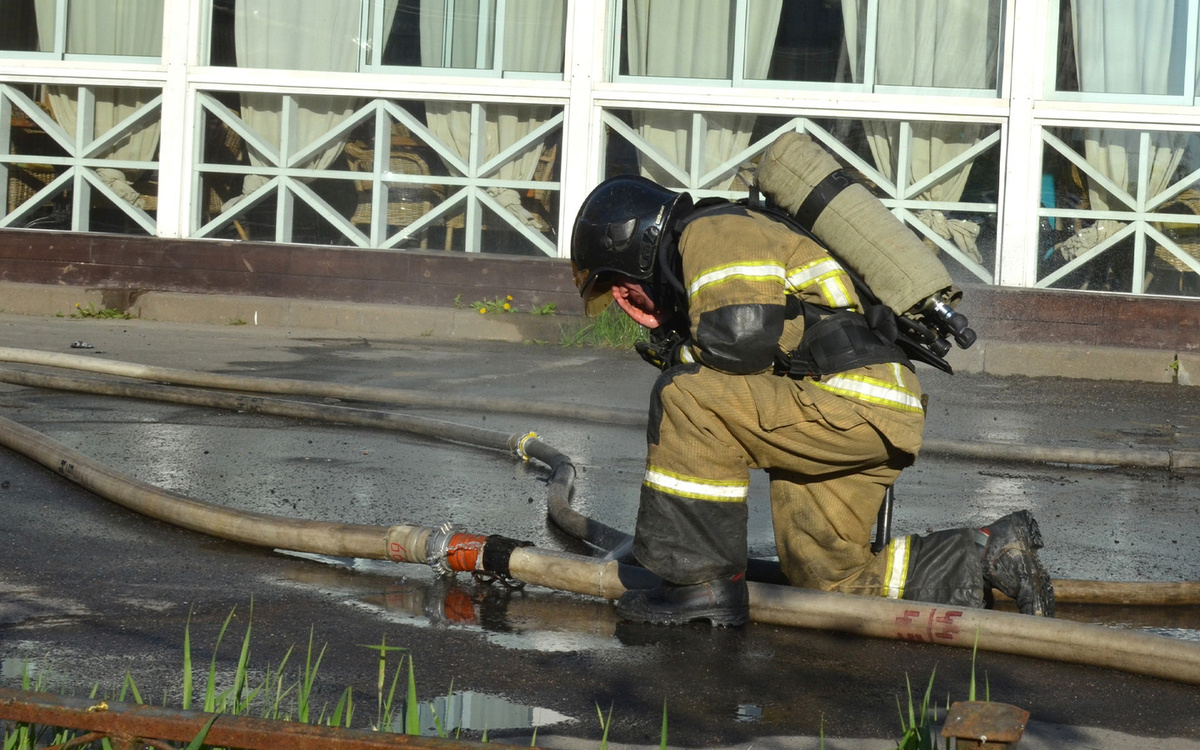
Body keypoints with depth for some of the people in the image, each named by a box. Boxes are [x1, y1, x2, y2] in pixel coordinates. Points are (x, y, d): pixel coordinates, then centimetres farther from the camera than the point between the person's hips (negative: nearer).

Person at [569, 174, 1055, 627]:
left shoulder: (713, 232, -4)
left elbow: (741, 339, -19)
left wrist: (678, 355, -2)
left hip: (856, 404, -11)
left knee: (686, 395, -18)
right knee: (827, 581, 13)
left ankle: (705, 583, -14)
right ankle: (987, 556, 12)